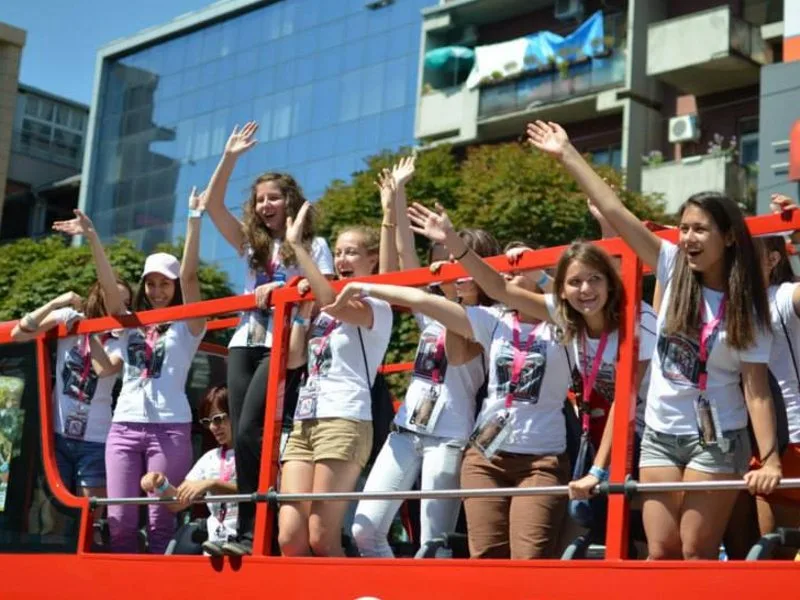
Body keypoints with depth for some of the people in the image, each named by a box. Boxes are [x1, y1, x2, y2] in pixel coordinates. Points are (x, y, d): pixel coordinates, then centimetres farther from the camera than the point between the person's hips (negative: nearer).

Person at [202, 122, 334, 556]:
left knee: (249, 433, -19)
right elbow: (212, 206, 8)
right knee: (241, 437, -1)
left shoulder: (313, 246, 6)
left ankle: (252, 532, -17)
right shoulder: (251, 243, 18)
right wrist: (229, 158, 2)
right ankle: (252, 531, 2)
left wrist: (282, 289, -18)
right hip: (245, 343, 6)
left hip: (283, 346, -6)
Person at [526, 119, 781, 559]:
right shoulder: (673, 271, -1)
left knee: (697, 552, -3)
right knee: (661, 552, 1)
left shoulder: (745, 309, -7)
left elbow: (756, 389, -11)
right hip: (660, 434, 3)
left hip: (716, 439, -3)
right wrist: (567, 154, -6)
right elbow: (614, 211, -4)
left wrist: (770, 459, -21)